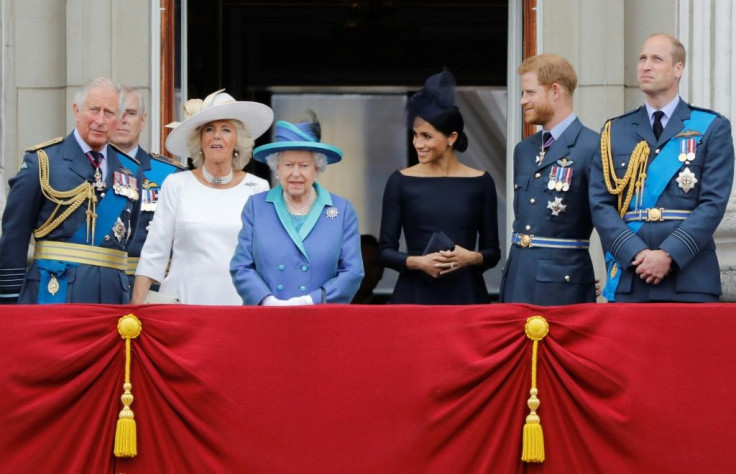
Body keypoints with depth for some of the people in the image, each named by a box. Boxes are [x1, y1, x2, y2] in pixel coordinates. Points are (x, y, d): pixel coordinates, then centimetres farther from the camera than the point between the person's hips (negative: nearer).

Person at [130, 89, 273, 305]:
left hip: (239, 303, 0)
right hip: (183, 302, 0)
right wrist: (137, 305, -3)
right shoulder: (176, 185, 6)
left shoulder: (257, 188, 6)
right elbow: (154, 253, 5)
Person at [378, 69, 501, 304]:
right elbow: (386, 250, 2)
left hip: (465, 294, 0)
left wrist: (472, 258, -14)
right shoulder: (401, 182, 2)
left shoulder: (480, 182, 3)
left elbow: (493, 251, 6)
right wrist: (417, 262, -15)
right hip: (415, 295, 0)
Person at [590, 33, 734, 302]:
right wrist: (636, 253, -10)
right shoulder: (614, 132, 14)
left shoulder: (712, 128, 7)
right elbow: (601, 204, 6)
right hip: (627, 281, 2)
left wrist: (669, 254, -14)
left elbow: (714, 203, -3)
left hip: (690, 281, -2)